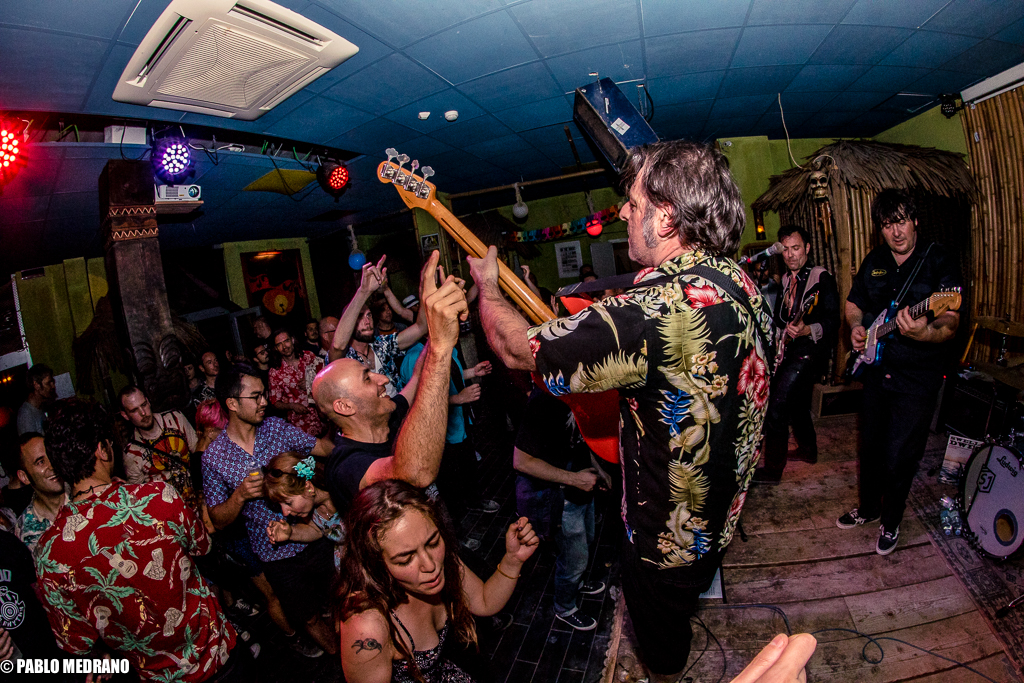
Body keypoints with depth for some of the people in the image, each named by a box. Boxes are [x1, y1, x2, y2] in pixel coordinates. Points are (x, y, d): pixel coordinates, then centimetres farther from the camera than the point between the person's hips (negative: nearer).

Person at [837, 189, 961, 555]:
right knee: (870, 448, 16)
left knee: (898, 458, 1)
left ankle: (891, 521, 25)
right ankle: (868, 507, 38)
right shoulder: (873, 261, 6)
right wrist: (856, 327, -4)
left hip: (917, 378, -5)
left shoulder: (939, 263, -9)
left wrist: (926, 332, -40)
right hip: (876, 369, 5)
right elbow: (854, 303, 18)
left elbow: (950, 323, -18)